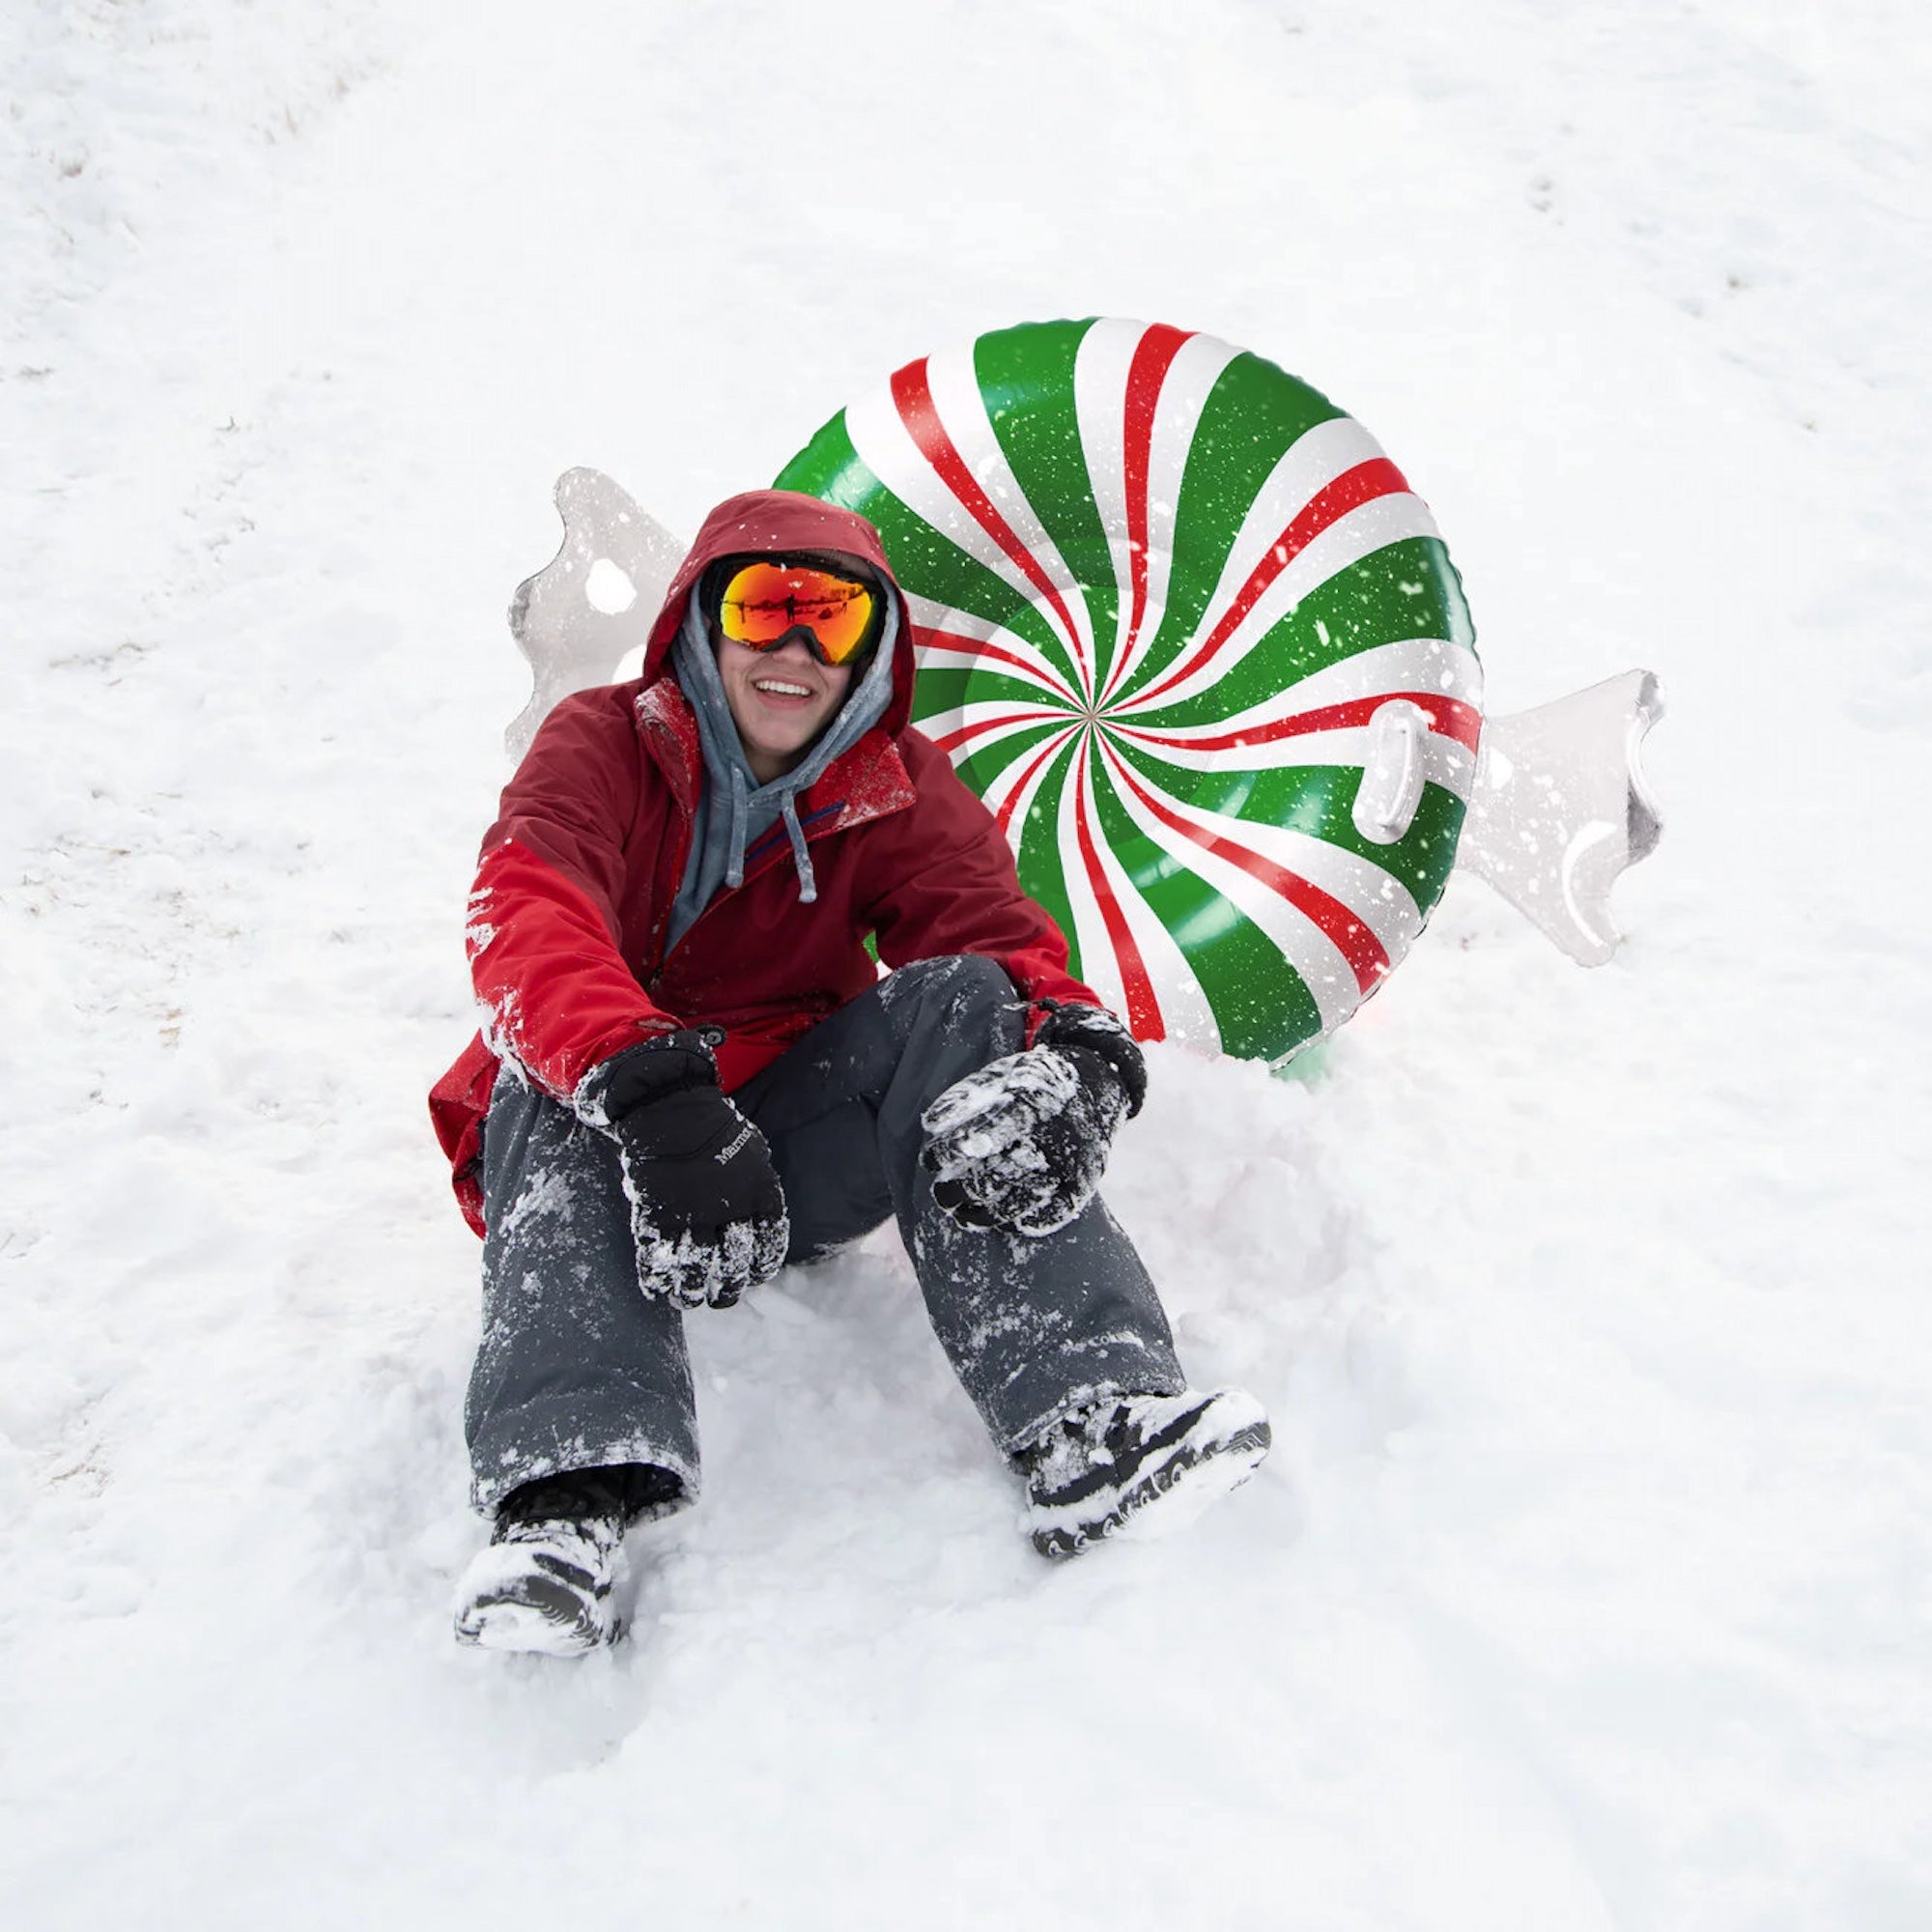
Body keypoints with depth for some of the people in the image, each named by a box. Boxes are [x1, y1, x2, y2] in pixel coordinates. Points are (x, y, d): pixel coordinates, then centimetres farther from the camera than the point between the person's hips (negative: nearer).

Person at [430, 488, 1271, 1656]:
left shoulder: (902, 794, 3)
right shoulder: (603, 747, -6)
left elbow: (1007, 940, -13)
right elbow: (527, 922, -27)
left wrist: (1079, 1058, -39)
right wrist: (651, 1091, -48)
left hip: (796, 1160, 2)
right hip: (593, 1155, -1)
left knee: (957, 1004, -22)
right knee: (582, 1076, -33)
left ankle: (1088, 1420, -37)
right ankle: (570, 1490, -51)